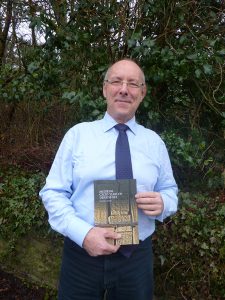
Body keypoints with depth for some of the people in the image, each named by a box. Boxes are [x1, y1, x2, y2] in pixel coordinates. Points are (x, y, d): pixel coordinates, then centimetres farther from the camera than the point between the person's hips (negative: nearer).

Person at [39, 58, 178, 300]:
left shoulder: (154, 142, 3)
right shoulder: (78, 134, -3)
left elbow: (170, 191, 10)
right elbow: (53, 193, -4)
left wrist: (162, 204, -14)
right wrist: (83, 233, -19)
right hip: (81, 254, -1)